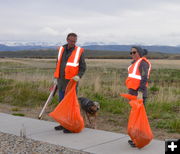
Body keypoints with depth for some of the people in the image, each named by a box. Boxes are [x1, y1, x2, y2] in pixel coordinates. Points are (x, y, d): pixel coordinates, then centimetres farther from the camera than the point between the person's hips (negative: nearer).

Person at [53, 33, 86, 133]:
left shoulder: (79, 51, -4)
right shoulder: (62, 49, 10)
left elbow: (83, 67, -2)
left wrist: (79, 76, -20)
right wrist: (56, 78, 18)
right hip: (61, 81, 6)